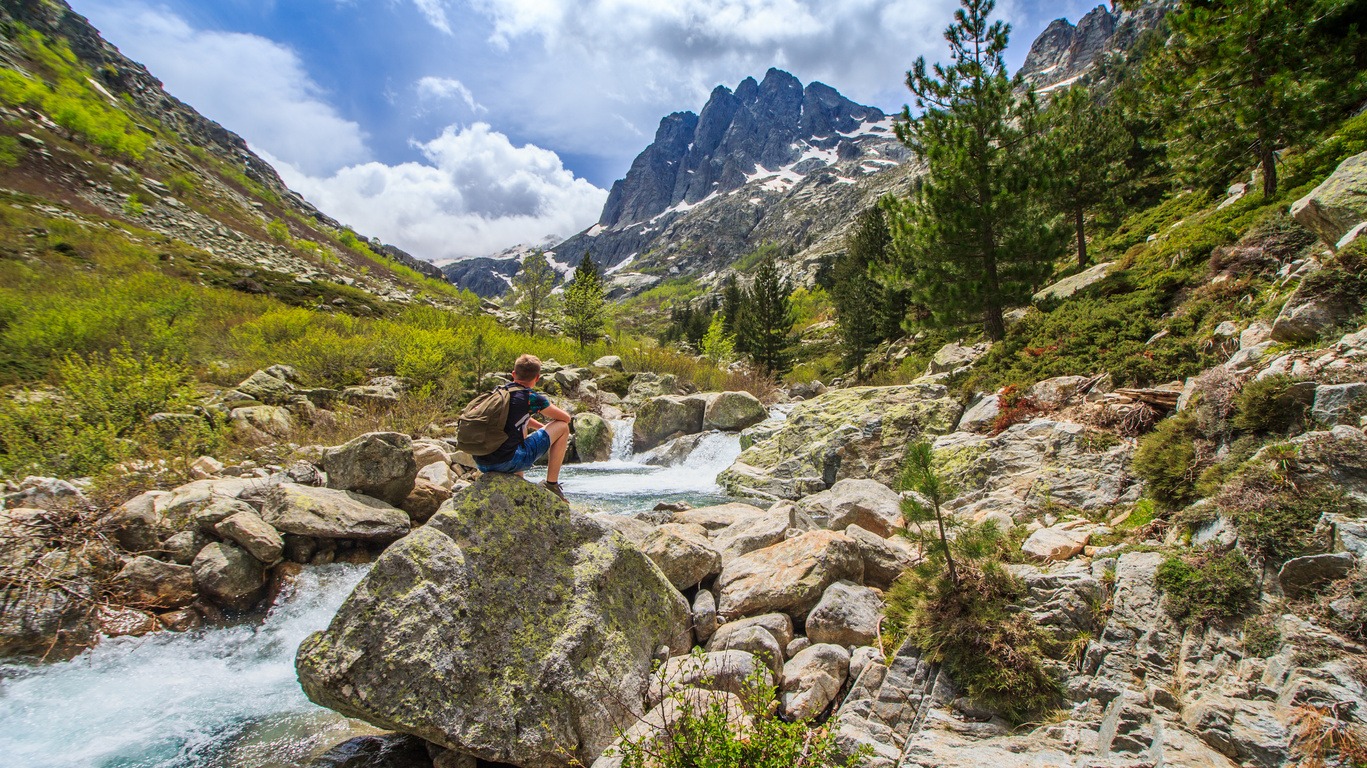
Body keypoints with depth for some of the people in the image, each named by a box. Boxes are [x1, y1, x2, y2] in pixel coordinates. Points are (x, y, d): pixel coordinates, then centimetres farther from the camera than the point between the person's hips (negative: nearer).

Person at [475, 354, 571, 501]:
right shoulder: (531, 397, -4)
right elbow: (566, 418, 9)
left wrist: (544, 428, 35)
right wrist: (549, 429, 30)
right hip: (508, 463, -7)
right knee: (562, 427, 7)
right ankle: (551, 484, 11)